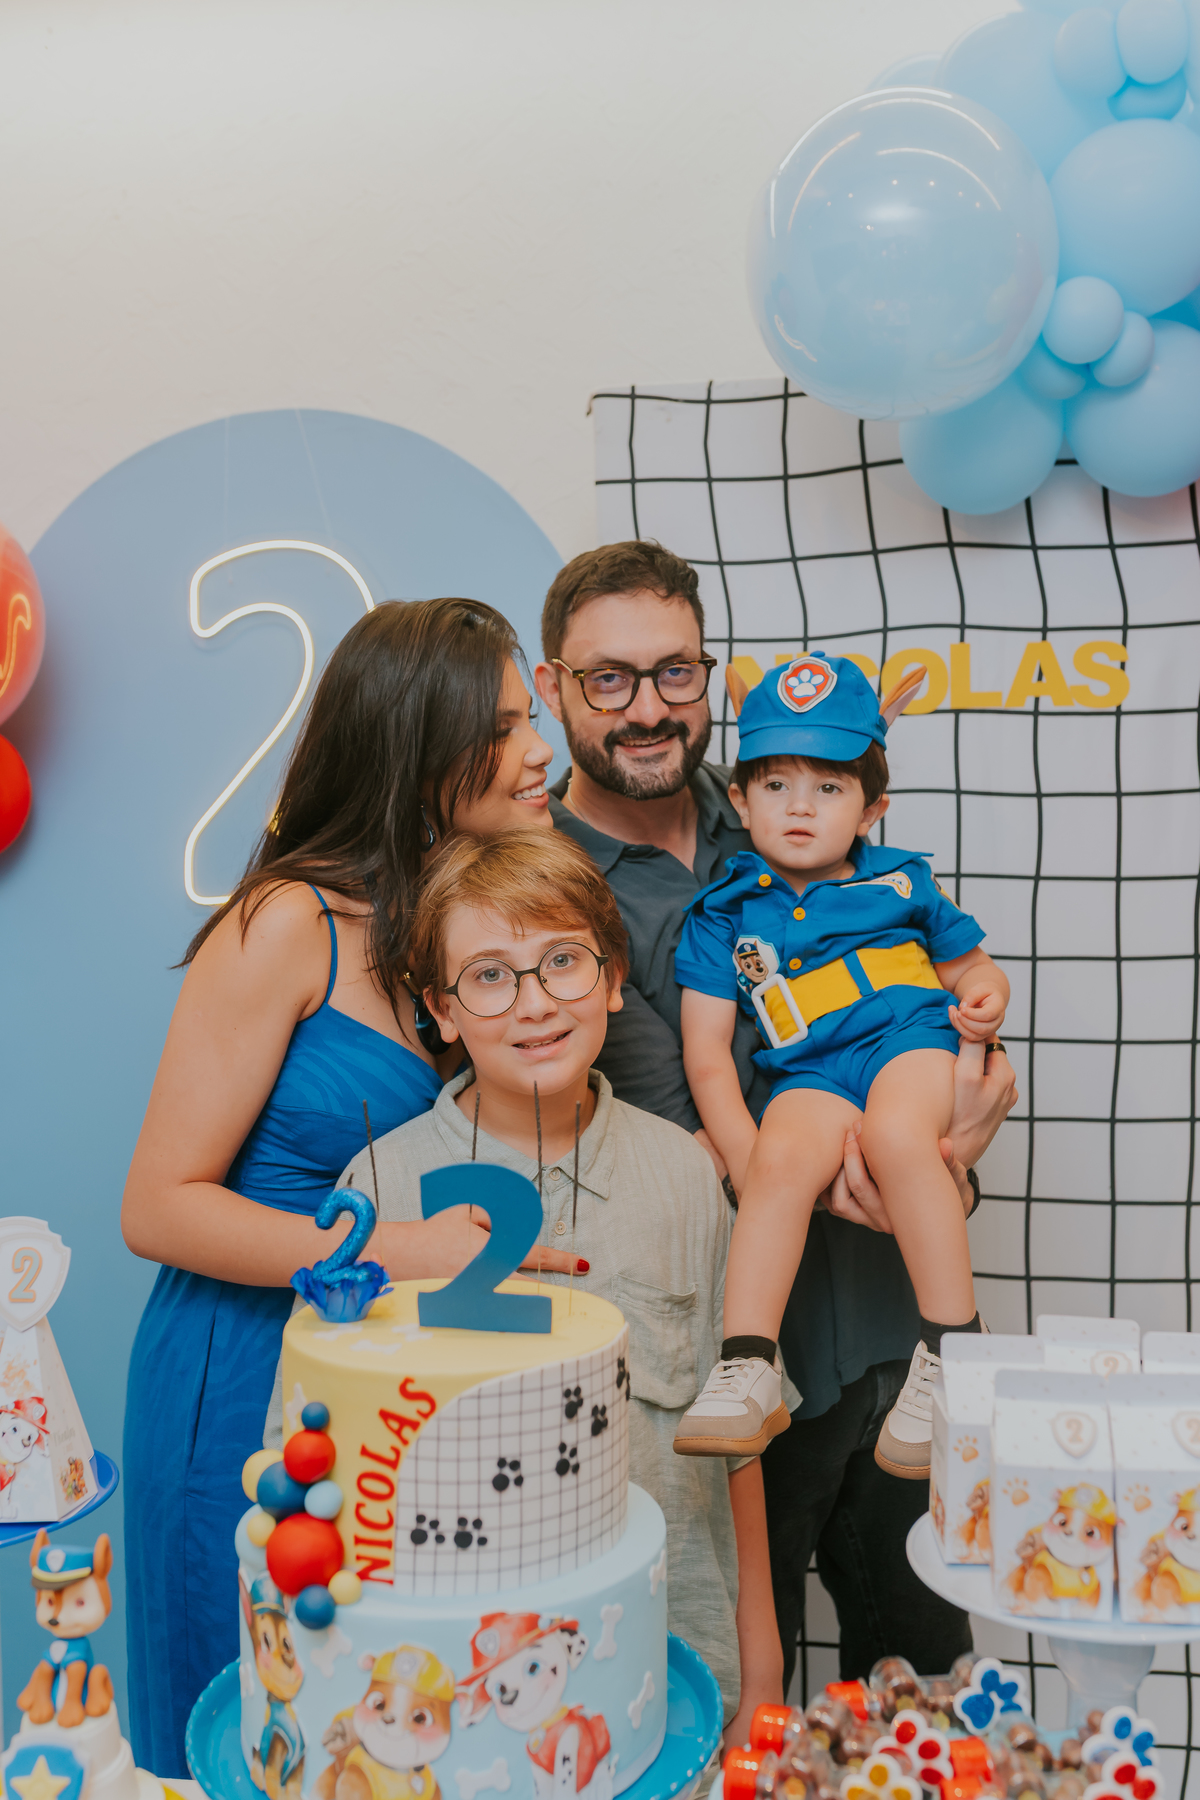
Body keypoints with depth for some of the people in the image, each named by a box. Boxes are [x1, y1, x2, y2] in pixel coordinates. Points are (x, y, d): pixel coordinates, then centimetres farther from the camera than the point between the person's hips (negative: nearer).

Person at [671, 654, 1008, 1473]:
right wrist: (743, 1152, -9)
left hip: (912, 1040, -1)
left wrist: (985, 996, -1)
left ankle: (954, 1350, -23)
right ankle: (747, 1372, -27)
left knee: (897, 1134, -33)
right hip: (809, 1074, 1)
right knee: (782, 1159, -30)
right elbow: (706, 1053, 5)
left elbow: (968, 962, 25)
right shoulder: (724, 913, 11)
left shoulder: (899, 882, 15)